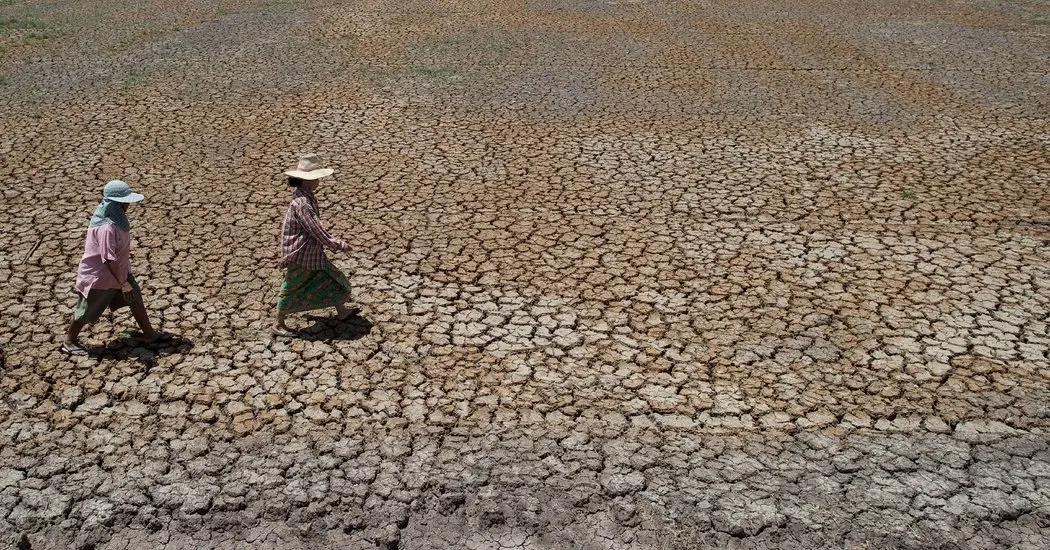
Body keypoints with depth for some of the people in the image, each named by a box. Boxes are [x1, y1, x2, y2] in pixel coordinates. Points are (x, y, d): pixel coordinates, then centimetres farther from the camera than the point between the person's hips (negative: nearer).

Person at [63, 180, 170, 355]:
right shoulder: (106, 228, -34)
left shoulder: (116, 217, -4)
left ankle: (149, 334, 30)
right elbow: (109, 260, -33)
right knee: (86, 312, 10)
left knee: (136, 300, 16)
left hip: (119, 270, 9)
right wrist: (123, 283, -29)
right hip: (99, 277, -9)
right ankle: (69, 342, 31)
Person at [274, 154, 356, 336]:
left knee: (334, 280, 16)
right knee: (291, 291, 6)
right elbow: (317, 230, -27)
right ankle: (279, 325, 22)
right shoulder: (301, 203, -27)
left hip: (313, 252, 9)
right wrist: (339, 245, -18)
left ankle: (342, 311, 33)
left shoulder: (308, 198, 5)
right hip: (299, 256, -9)